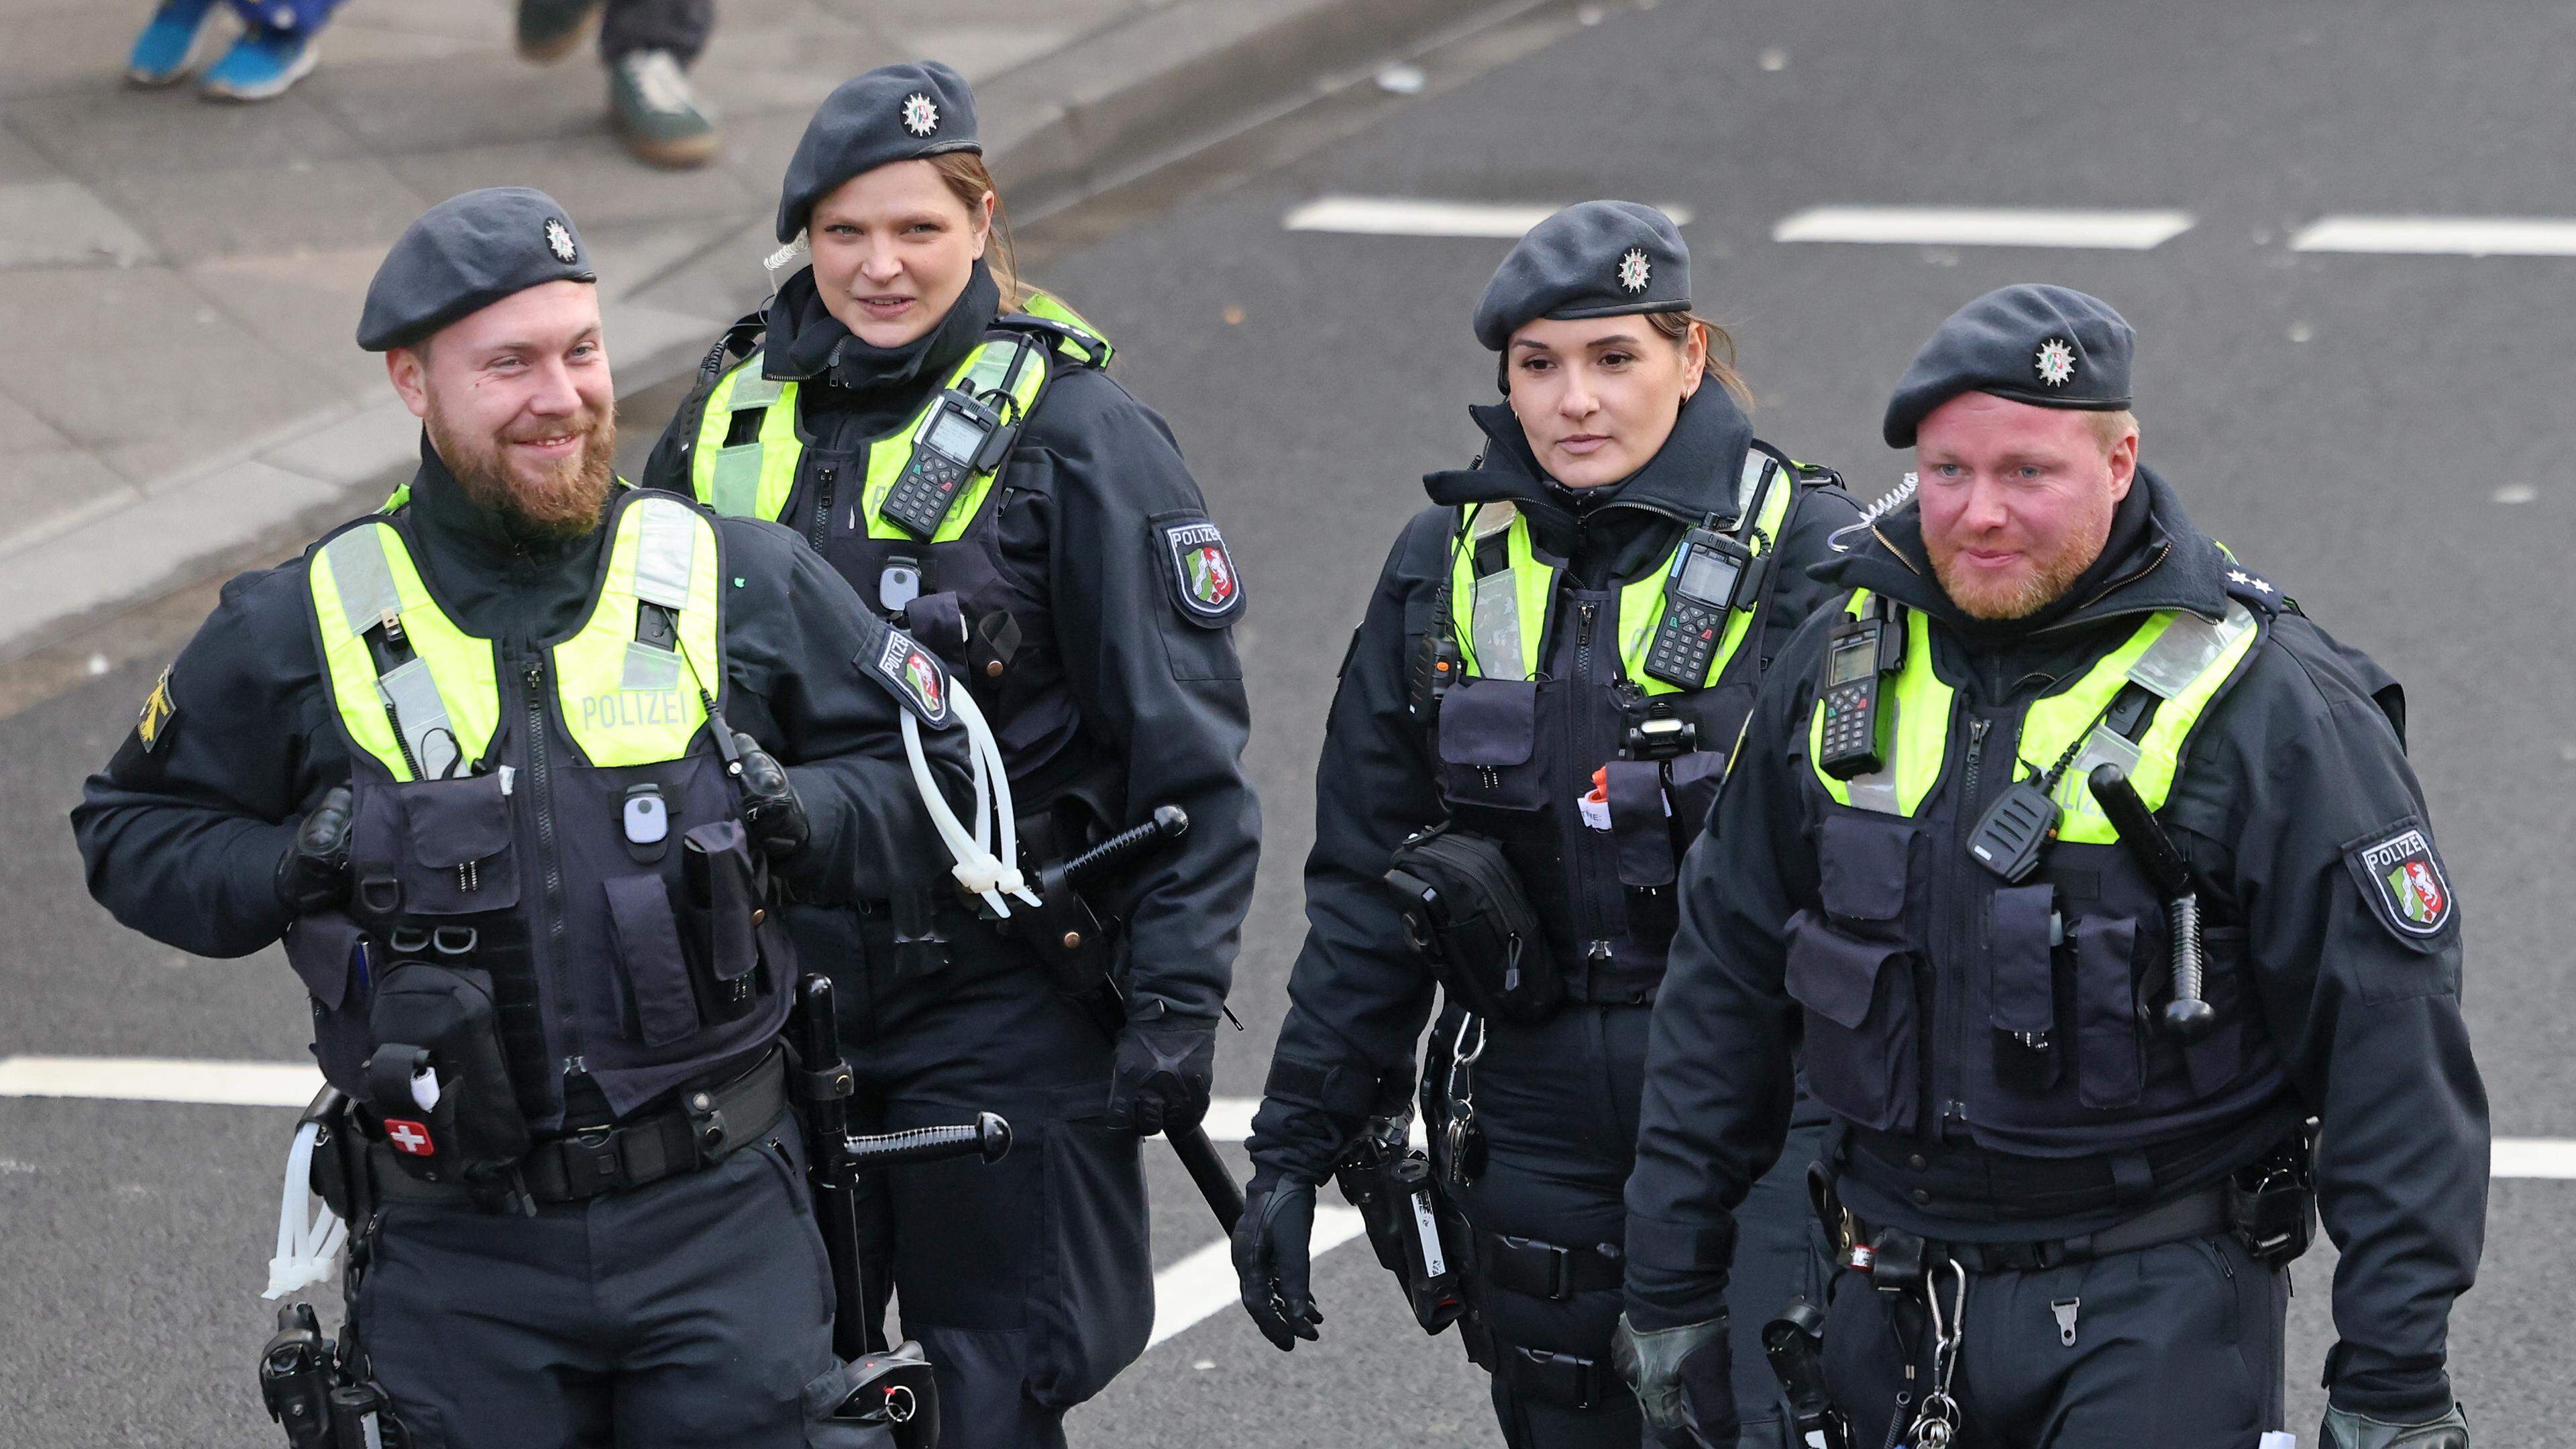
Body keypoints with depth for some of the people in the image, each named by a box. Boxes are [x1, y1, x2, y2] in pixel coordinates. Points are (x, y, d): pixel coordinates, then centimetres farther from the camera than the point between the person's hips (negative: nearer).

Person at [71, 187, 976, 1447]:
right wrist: (292, 870, -9)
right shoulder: (296, 632, 0)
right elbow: (131, 832, 11)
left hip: (719, 1226, 0)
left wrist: (798, 818, -10)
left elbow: (933, 774, 11)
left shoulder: (741, 586, 2)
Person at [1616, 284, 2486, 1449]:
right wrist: (1671, 1285, 14)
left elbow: (2393, 1056, -11)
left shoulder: (2271, 706, -10)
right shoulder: (1839, 668, 6)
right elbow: (1722, 979, 15)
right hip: (1895, 1309, 5)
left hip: (2158, 1314, -5)